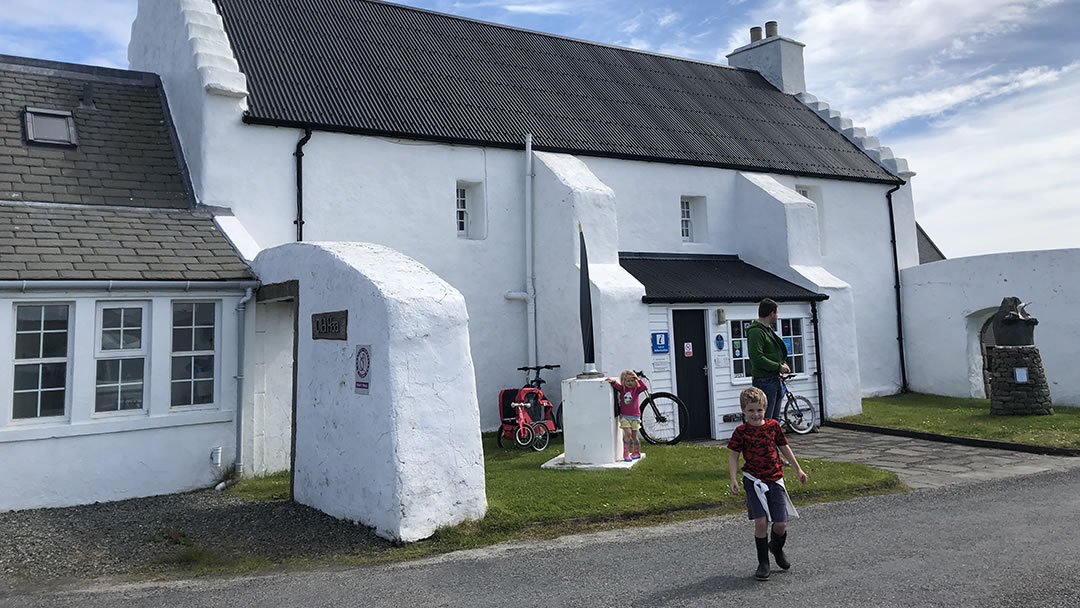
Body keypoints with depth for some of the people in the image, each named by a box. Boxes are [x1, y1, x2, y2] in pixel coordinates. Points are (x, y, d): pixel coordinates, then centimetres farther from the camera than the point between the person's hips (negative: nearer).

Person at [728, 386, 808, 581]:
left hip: (775, 479, 3)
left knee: (781, 524, -1)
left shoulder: (773, 425, 3)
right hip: (754, 481, -2)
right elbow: (734, 456, -2)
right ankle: (763, 563, 8)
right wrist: (733, 479, -13)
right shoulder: (741, 432, -5)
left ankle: (777, 548, 33)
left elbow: (784, 447, 16)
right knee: (761, 522, -10)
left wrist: (798, 469, 19)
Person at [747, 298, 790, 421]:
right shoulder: (756, 331, -15)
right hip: (764, 382, -10)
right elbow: (757, 358, -24)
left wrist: (783, 364, 7)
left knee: (775, 420, 15)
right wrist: (778, 367, -16)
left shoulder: (769, 330, 18)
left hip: (775, 380, 10)